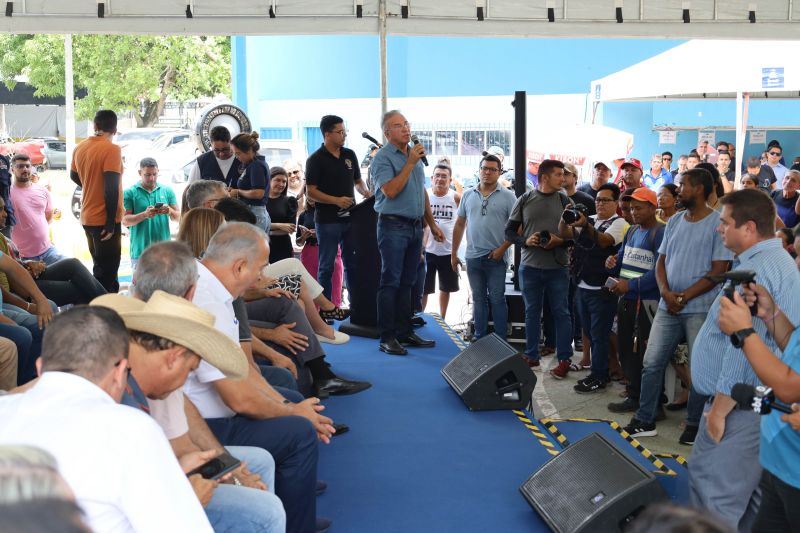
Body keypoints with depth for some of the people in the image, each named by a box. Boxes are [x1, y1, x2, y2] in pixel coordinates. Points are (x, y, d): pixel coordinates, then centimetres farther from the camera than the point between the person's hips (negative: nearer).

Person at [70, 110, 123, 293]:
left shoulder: (80, 148, 7)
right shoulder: (111, 149, -16)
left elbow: (74, 176, 24)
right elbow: (111, 187, -22)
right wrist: (111, 222, -20)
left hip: (87, 217, 8)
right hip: (104, 219, -8)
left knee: (99, 266, 20)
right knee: (108, 270, -2)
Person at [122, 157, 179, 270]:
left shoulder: (167, 190, 9)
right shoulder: (130, 193, 1)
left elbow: (178, 217, 9)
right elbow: (125, 221, -4)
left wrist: (170, 211, -14)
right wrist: (144, 215, -21)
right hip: (140, 251, -2)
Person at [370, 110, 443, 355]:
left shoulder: (415, 154, 15)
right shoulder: (383, 157, -9)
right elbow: (390, 191, -21)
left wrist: (432, 224, 19)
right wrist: (410, 163, -18)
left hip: (415, 226, 7)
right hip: (394, 226, -7)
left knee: (407, 283, 12)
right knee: (390, 282, -5)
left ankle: (405, 332, 18)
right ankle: (387, 337, -1)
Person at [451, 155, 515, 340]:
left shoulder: (507, 196, -2)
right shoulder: (468, 195, 9)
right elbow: (459, 225, 13)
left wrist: (502, 249, -13)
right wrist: (454, 254, 10)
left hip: (496, 258, -4)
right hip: (473, 257, 4)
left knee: (497, 299, 1)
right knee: (478, 299, 11)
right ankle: (480, 338, 19)